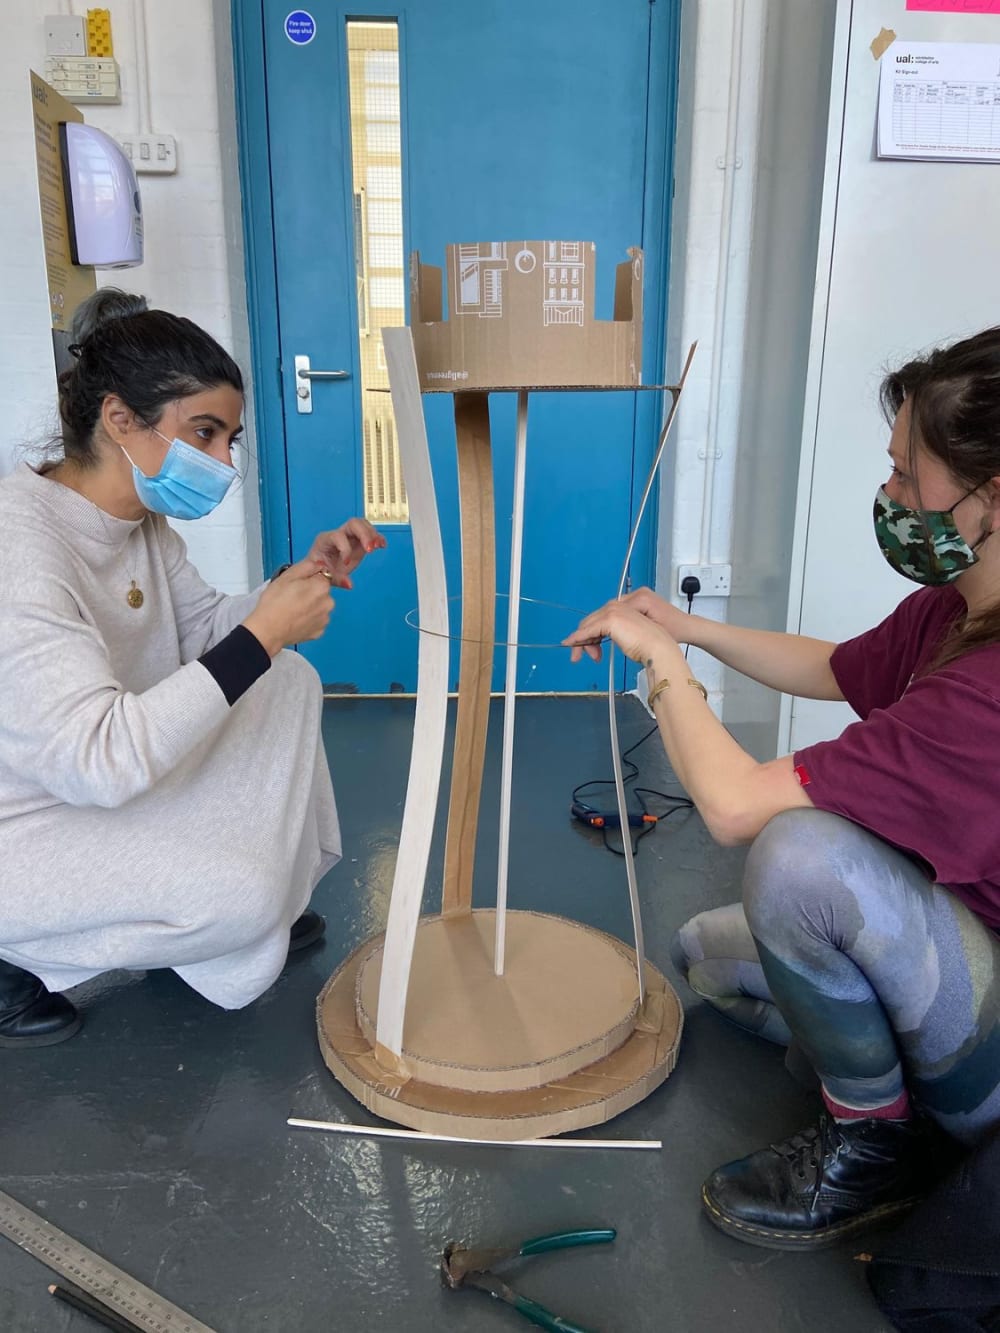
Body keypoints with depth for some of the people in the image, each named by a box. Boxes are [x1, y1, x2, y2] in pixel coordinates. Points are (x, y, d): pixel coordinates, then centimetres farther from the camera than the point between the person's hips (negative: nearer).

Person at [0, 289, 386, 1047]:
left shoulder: (140, 519, -4)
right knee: (234, 899, -27)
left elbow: (205, 630, 8)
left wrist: (304, 581, -10)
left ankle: (269, 899, 13)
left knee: (288, 681, 0)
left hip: (112, 776, 9)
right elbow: (101, 762, -36)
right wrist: (263, 634, -35)